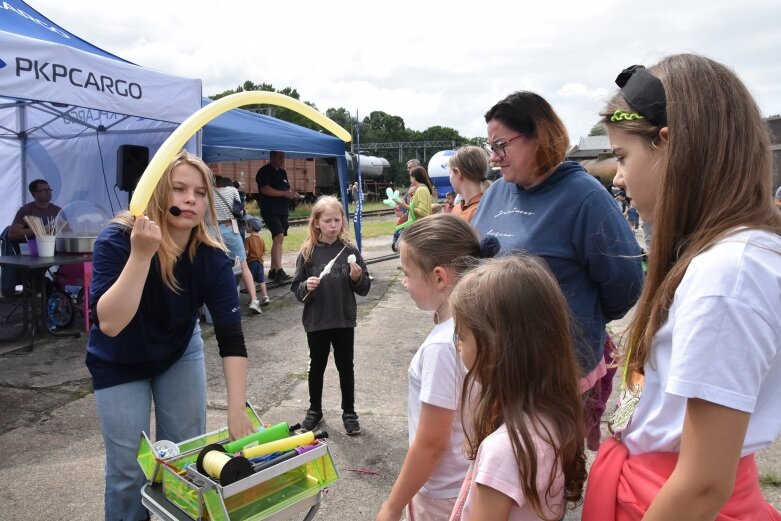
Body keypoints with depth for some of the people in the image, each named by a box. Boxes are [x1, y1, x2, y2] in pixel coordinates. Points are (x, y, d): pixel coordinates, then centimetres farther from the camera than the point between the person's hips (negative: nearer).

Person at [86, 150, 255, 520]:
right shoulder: (117, 240, -29)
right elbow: (108, 324, -39)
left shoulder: (212, 257, -24)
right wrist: (141, 254, -48)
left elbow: (231, 338, -25)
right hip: (119, 363, -2)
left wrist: (237, 410, -31)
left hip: (179, 352, 2)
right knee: (129, 470, -1)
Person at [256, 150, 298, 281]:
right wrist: (284, 193, -20)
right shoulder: (265, 171, -6)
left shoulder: (282, 172, 19)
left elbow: (287, 188, 28)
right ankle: (279, 271, -23)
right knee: (279, 236, -20)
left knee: (278, 239, 8)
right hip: (270, 211, -8)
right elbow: (265, 190, -18)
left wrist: (292, 194, 5)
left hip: (282, 211, 9)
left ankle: (273, 270, 14)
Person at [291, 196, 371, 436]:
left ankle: (349, 412, 28)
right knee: (317, 366, 16)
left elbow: (364, 288, -1)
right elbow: (296, 287, -1)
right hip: (316, 321, 1)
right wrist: (306, 286, -21)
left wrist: (357, 278, -21)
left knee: (345, 366, 12)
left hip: (344, 320, 0)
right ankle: (315, 409, 35)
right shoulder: (307, 252, -5)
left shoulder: (350, 250, -5)